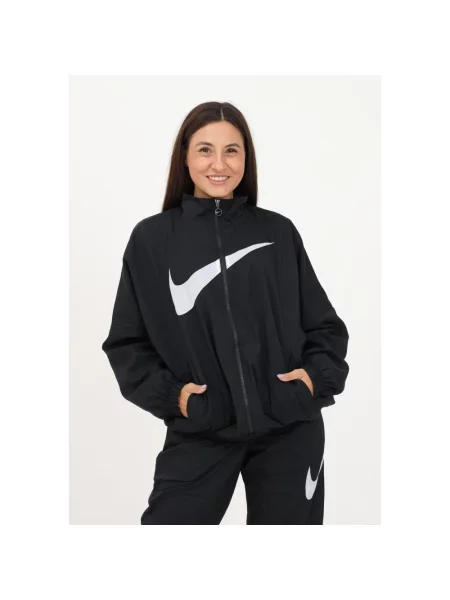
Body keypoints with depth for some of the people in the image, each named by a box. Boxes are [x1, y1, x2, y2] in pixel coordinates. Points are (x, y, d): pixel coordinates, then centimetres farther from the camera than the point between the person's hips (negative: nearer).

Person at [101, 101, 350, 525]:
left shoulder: (278, 232, 3)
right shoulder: (151, 239, 1)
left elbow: (324, 325, 9)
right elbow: (126, 342, 3)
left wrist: (319, 374, -8)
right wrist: (168, 393, -11)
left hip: (290, 429, 1)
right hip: (198, 433, -1)